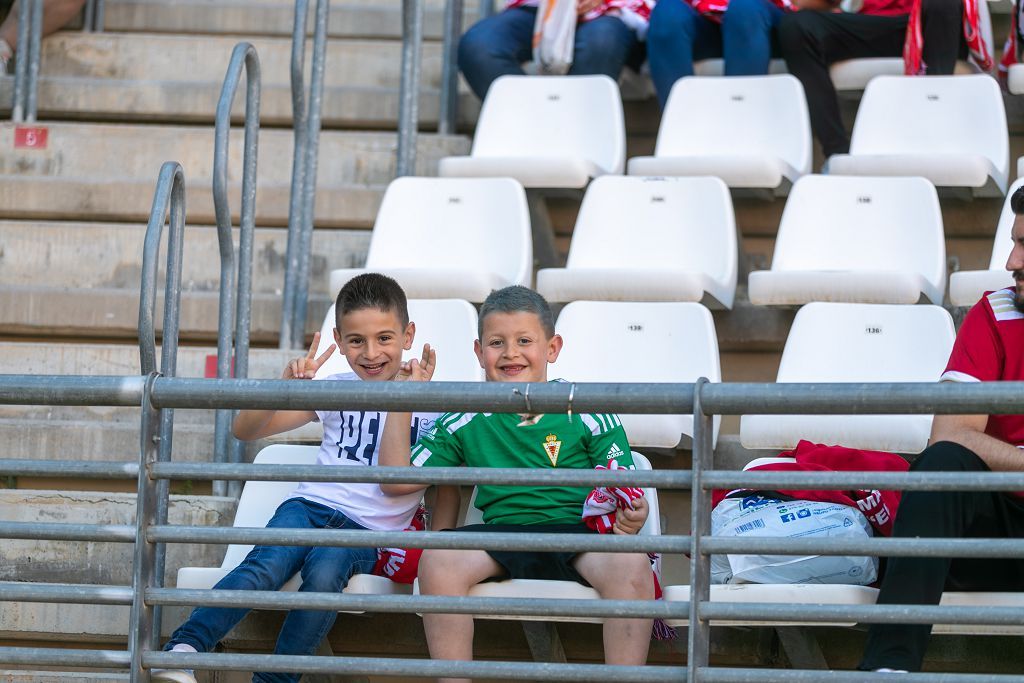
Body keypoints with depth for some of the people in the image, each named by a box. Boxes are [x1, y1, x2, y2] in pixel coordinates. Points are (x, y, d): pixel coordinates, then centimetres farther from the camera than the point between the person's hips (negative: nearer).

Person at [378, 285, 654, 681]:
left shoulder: (589, 415, 7)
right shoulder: (467, 422, 14)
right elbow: (396, 481, 11)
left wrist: (632, 518, -20)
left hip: (582, 533, -2)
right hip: (503, 530, 2)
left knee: (630, 563, -35)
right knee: (437, 559, -29)